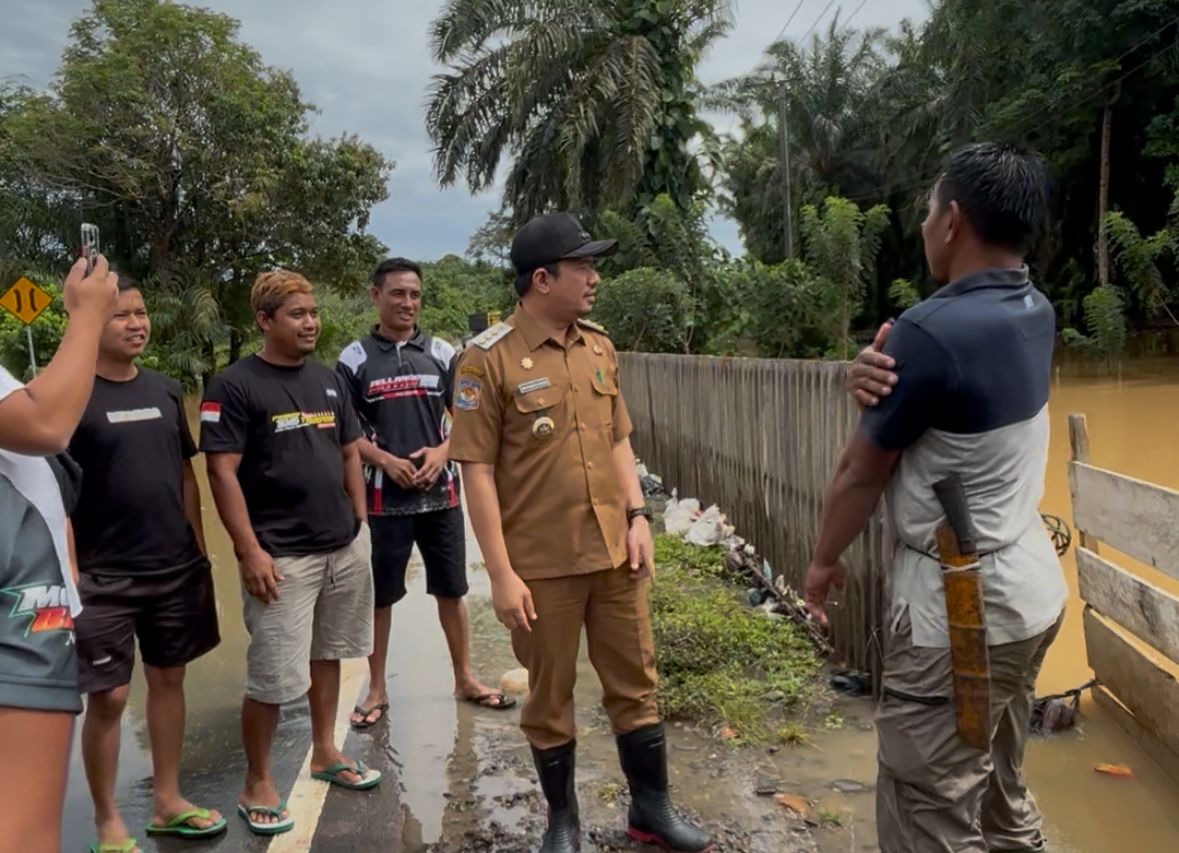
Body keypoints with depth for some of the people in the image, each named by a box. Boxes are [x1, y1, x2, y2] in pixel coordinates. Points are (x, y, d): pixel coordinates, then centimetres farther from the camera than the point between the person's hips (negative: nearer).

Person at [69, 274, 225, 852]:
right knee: (108, 696, 2)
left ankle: (168, 802, 29)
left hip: (175, 569, 5)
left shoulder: (165, 391, 7)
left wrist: (199, 550, 11)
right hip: (103, 577, -5)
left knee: (169, 678, 14)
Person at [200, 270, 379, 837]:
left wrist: (361, 521, 11)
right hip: (282, 556, -6)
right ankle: (257, 783, 18)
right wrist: (250, 551, -17)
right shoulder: (235, 386, -10)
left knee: (327, 654, 18)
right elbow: (222, 474, -13)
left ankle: (324, 752, 35)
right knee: (272, 677, -1)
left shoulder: (329, 380, 9)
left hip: (345, 548, 6)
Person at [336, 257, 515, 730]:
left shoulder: (442, 353, 3)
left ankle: (465, 679, 27)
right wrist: (385, 460, -15)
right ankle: (377, 690, 23)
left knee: (451, 590, 12)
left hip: (441, 492, 2)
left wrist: (442, 452, -12)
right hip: (384, 495, -2)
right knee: (379, 595, 7)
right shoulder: (354, 359, -2)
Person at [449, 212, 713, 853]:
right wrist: (501, 572, -14)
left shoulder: (599, 347, 6)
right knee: (550, 698, 12)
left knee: (634, 684, 15)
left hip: (615, 552, 5)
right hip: (542, 564, -5)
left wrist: (638, 517, 3)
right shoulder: (489, 359, -11)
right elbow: (477, 470, -12)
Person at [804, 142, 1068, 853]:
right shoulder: (1036, 313, 3)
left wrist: (825, 561, 5)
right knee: (1001, 795, 23)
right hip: (1031, 590, 9)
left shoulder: (931, 330, -23)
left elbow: (863, 472, -11)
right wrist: (876, 385, -13)